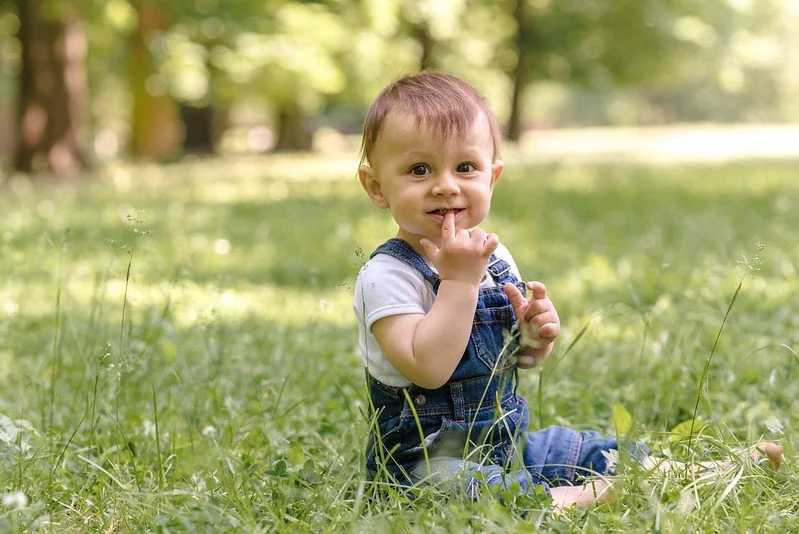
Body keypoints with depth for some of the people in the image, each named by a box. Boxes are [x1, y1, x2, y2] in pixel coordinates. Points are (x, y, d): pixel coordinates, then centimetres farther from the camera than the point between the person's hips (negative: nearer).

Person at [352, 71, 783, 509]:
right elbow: (430, 368, -30)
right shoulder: (386, 275, -18)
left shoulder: (495, 258, 6)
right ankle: (586, 496, -29)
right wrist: (459, 279, -29)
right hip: (428, 457, -8)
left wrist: (536, 337, -7)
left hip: (510, 442, 8)